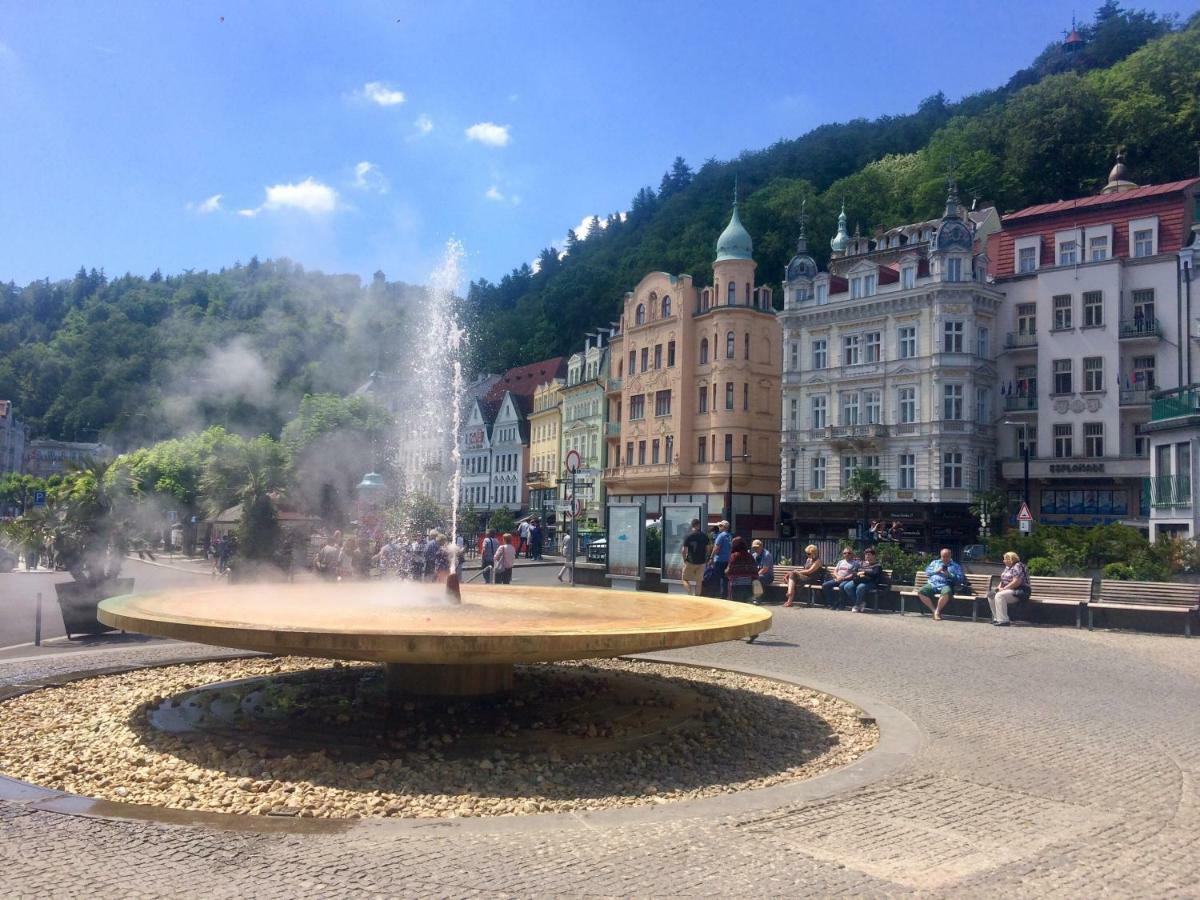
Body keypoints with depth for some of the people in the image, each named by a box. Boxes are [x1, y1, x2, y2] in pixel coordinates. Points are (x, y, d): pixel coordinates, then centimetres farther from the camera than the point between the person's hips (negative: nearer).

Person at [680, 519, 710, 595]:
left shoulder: (687, 536, -10)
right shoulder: (704, 536, -1)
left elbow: (684, 550, -12)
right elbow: (707, 549, 3)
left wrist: (684, 559, 2)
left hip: (690, 562, -3)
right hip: (701, 562, 3)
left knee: (685, 579, 8)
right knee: (699, 582, 12)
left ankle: (690, 593, -11)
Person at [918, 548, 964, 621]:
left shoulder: (956, 566, 18)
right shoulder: (935, 562, 26)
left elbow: (959, 578, 6)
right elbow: (927, 571, 16)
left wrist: (949, 575, -8)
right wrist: (936, 571, -1)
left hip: (945, 585, -3)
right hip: (932, 584, 3)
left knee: (946, 593, -40)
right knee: (921, 592, -27)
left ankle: (937, 611, -20)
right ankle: (934, 610, -16)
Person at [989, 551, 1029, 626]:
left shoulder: (1017, 567, -14)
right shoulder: (1007, 567, 17)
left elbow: (1017, 582, -24)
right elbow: (1003, 580, 23)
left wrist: (1004, 588, -20)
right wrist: (999, 587, 1)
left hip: (1019, 592, -10)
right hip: (1008, 591, 10)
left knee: (999, 596, -31)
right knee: (991, 595, 0)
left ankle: (1004, 620, -33)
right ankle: (997, 618, 2)